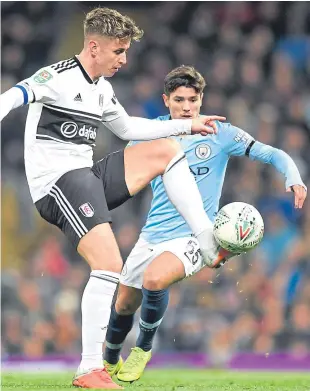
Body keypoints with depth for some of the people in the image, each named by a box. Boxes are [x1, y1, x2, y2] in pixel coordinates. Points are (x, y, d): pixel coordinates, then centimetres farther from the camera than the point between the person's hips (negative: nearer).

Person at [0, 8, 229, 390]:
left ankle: (210, 246, 2)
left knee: (166, 150, 4)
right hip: (58, 181, -9)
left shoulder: (102, 90, 17)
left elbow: (127, 128, 33)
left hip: (90, 176, 9)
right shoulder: (58, 76, -10)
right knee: (109, 265, -22)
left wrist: (187, 125, 32)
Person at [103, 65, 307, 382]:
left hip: (193, 236, -4)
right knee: (124, 303, 11)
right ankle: (109, 364, 42)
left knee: (154, 279, -33)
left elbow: (273, 155, -10)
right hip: (153, 233, 4)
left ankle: (143, 348, -6)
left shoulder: (219, 134, -8)